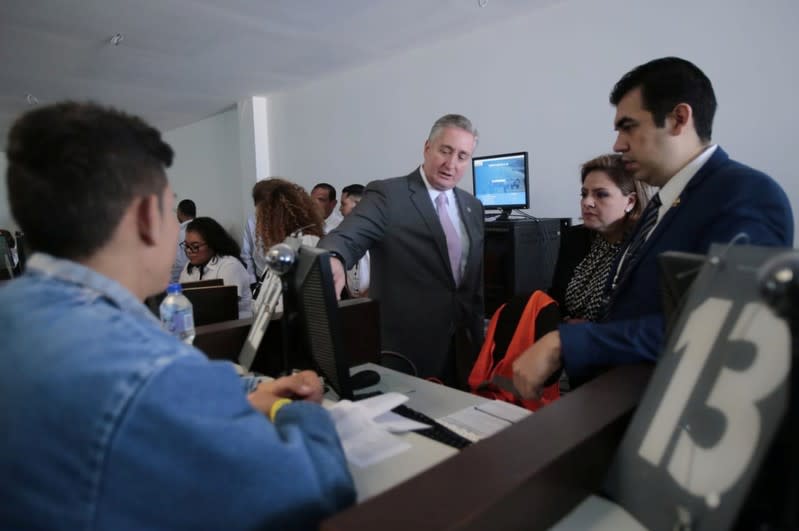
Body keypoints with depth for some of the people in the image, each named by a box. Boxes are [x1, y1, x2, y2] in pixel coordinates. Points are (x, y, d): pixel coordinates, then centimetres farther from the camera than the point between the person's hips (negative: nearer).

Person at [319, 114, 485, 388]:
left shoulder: (473, 207, 10)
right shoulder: (387, 194, -9)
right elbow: (347, 238, -24)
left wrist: (478, 332, 12)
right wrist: (334, 261, -46)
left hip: (463, 345, 6)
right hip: (406, 346, -5)